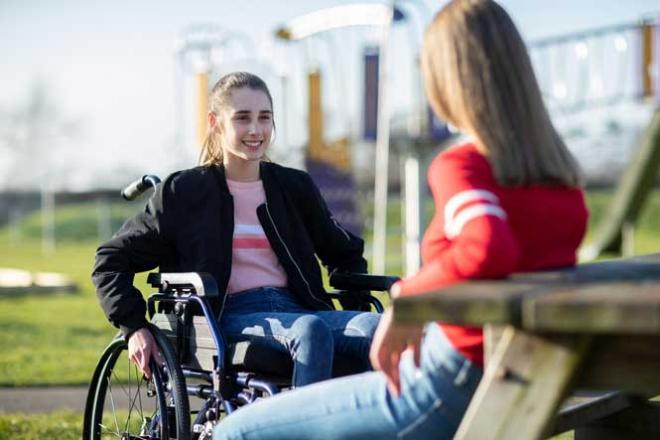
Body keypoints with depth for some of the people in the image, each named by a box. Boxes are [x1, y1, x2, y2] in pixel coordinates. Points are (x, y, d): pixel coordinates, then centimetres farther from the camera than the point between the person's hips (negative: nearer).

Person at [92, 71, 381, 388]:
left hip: (297, 309, 4)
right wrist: (134, 327, -1)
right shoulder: (185, 192, 9)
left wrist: (354, 308, 14)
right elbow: (110, 260, 12)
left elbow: (346, 255, 32)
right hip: (231, 318, -4)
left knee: (377, 326, -30)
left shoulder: (294, 187, 19)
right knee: (310, 329, -38)